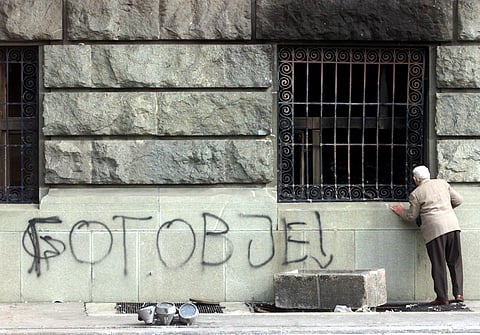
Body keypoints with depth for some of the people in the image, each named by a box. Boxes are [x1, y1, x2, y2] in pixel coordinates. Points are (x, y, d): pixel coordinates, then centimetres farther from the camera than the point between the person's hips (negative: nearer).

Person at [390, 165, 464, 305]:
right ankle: (458, 293, 6)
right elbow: (458, 200, 18)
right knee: (455, 262, 10)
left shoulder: (415, 194, 3)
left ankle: (442, 297, 3)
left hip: (434, 229, -4)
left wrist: (401, 212, 30)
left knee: (438, 265, 2)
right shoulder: (442, 183, 14)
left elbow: (412, 216, 10)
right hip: (452, 225, 4)